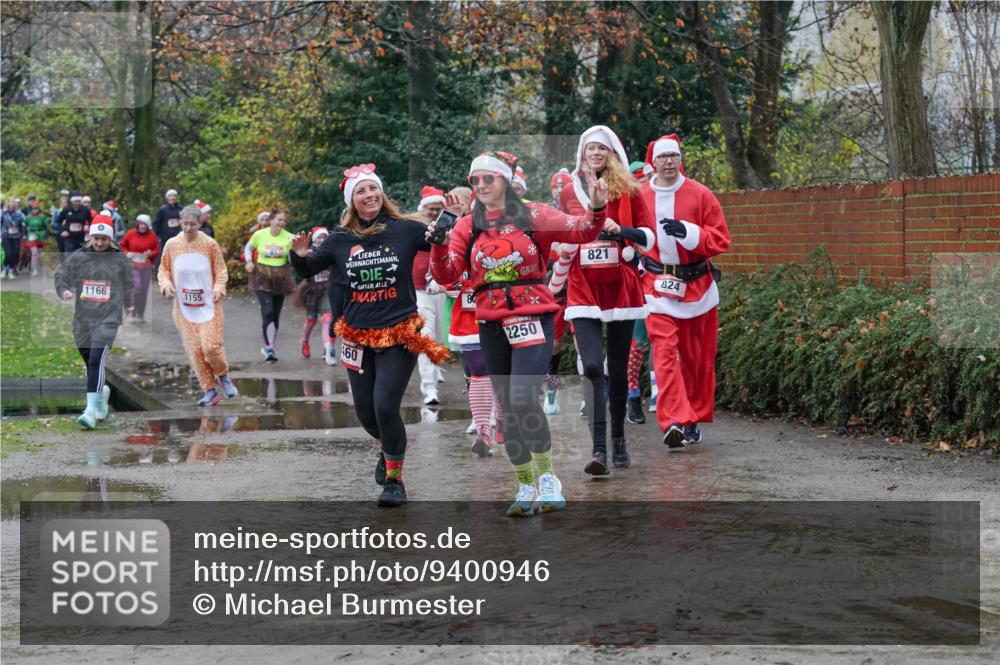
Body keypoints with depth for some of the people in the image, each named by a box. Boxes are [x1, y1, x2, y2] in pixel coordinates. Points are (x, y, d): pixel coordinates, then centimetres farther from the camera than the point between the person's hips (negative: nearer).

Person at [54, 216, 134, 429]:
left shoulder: (119, 259, 3)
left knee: (96, 361, -18)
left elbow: (127, 283, 20)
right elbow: (61, 275, 10)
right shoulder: (78, 257, 3)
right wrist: (64, 291, -10)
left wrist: (128, 304, 34)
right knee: (89, 363, 11)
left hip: (108, 318, -3)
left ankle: (91, 410, -21)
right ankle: (102, 392, 40)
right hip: (82, 319, 3)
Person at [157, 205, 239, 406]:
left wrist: (219, 288, -14)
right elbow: (163, 270, 8)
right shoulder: (171, 245, -1)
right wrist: (166, 284, -11)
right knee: (195, 350, -1)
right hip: (184, 307, 2)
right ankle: (210, 391, 11)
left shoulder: (210, 244, -5)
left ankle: (223, 375, 19)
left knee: (211, 346, -11)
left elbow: (221, 270, 3)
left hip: (208, 305, -2)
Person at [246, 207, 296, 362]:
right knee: (267, 311, -17)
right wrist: (249, 262, -1)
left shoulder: (289, 237, -5)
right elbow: (249, 247, 12)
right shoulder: (259, 235, -6)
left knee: (276, 313, 10)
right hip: (262, 275, -3)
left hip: (280, 277, 3)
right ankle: (269, 348, -20)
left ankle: (269, 346, 24)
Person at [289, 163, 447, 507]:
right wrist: (299, 255, -10)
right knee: (366, 413, 11)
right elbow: (308, 270, 11)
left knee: (385, 406, -15)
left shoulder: (405, 229, -8)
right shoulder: (341, 239, 0)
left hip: (399, 334, -3)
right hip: (358, 336, 4)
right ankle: (390, 446, 45)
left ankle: (394, 479, 4)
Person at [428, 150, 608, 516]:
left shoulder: (533, 216, -1)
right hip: (492, 325, 4)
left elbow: (580, 231, -9)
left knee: (523, 400, -19)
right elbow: (446, 274, -3)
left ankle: (547, 478, -1)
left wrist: (597, 209, -29)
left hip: (532, 318, -4)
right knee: (509, 409, 9)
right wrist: (439, 244, -21)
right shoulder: (467, 226, 6)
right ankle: (525, 487, 22)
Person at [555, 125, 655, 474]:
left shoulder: (628, 190, 3)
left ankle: (618, 441, 22)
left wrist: (621, 230, -15)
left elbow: (649, 236, 1)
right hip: (583, 288, 0)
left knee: (618, 368, 7)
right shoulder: (569, 193, 9)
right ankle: (598, 450, -19)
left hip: (620, 286, 0)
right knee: (593, 367, -14)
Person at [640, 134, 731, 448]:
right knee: (665, 352, -14)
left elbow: (721, 239, -5)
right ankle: (674, 422, -21)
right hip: (658, 285, 0)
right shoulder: (639, 197, 2)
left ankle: (694, 419, 22)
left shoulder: (701, 195, -2)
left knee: (697, 357, 8)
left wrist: (687, 231, -19)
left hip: (696, 284, 1)